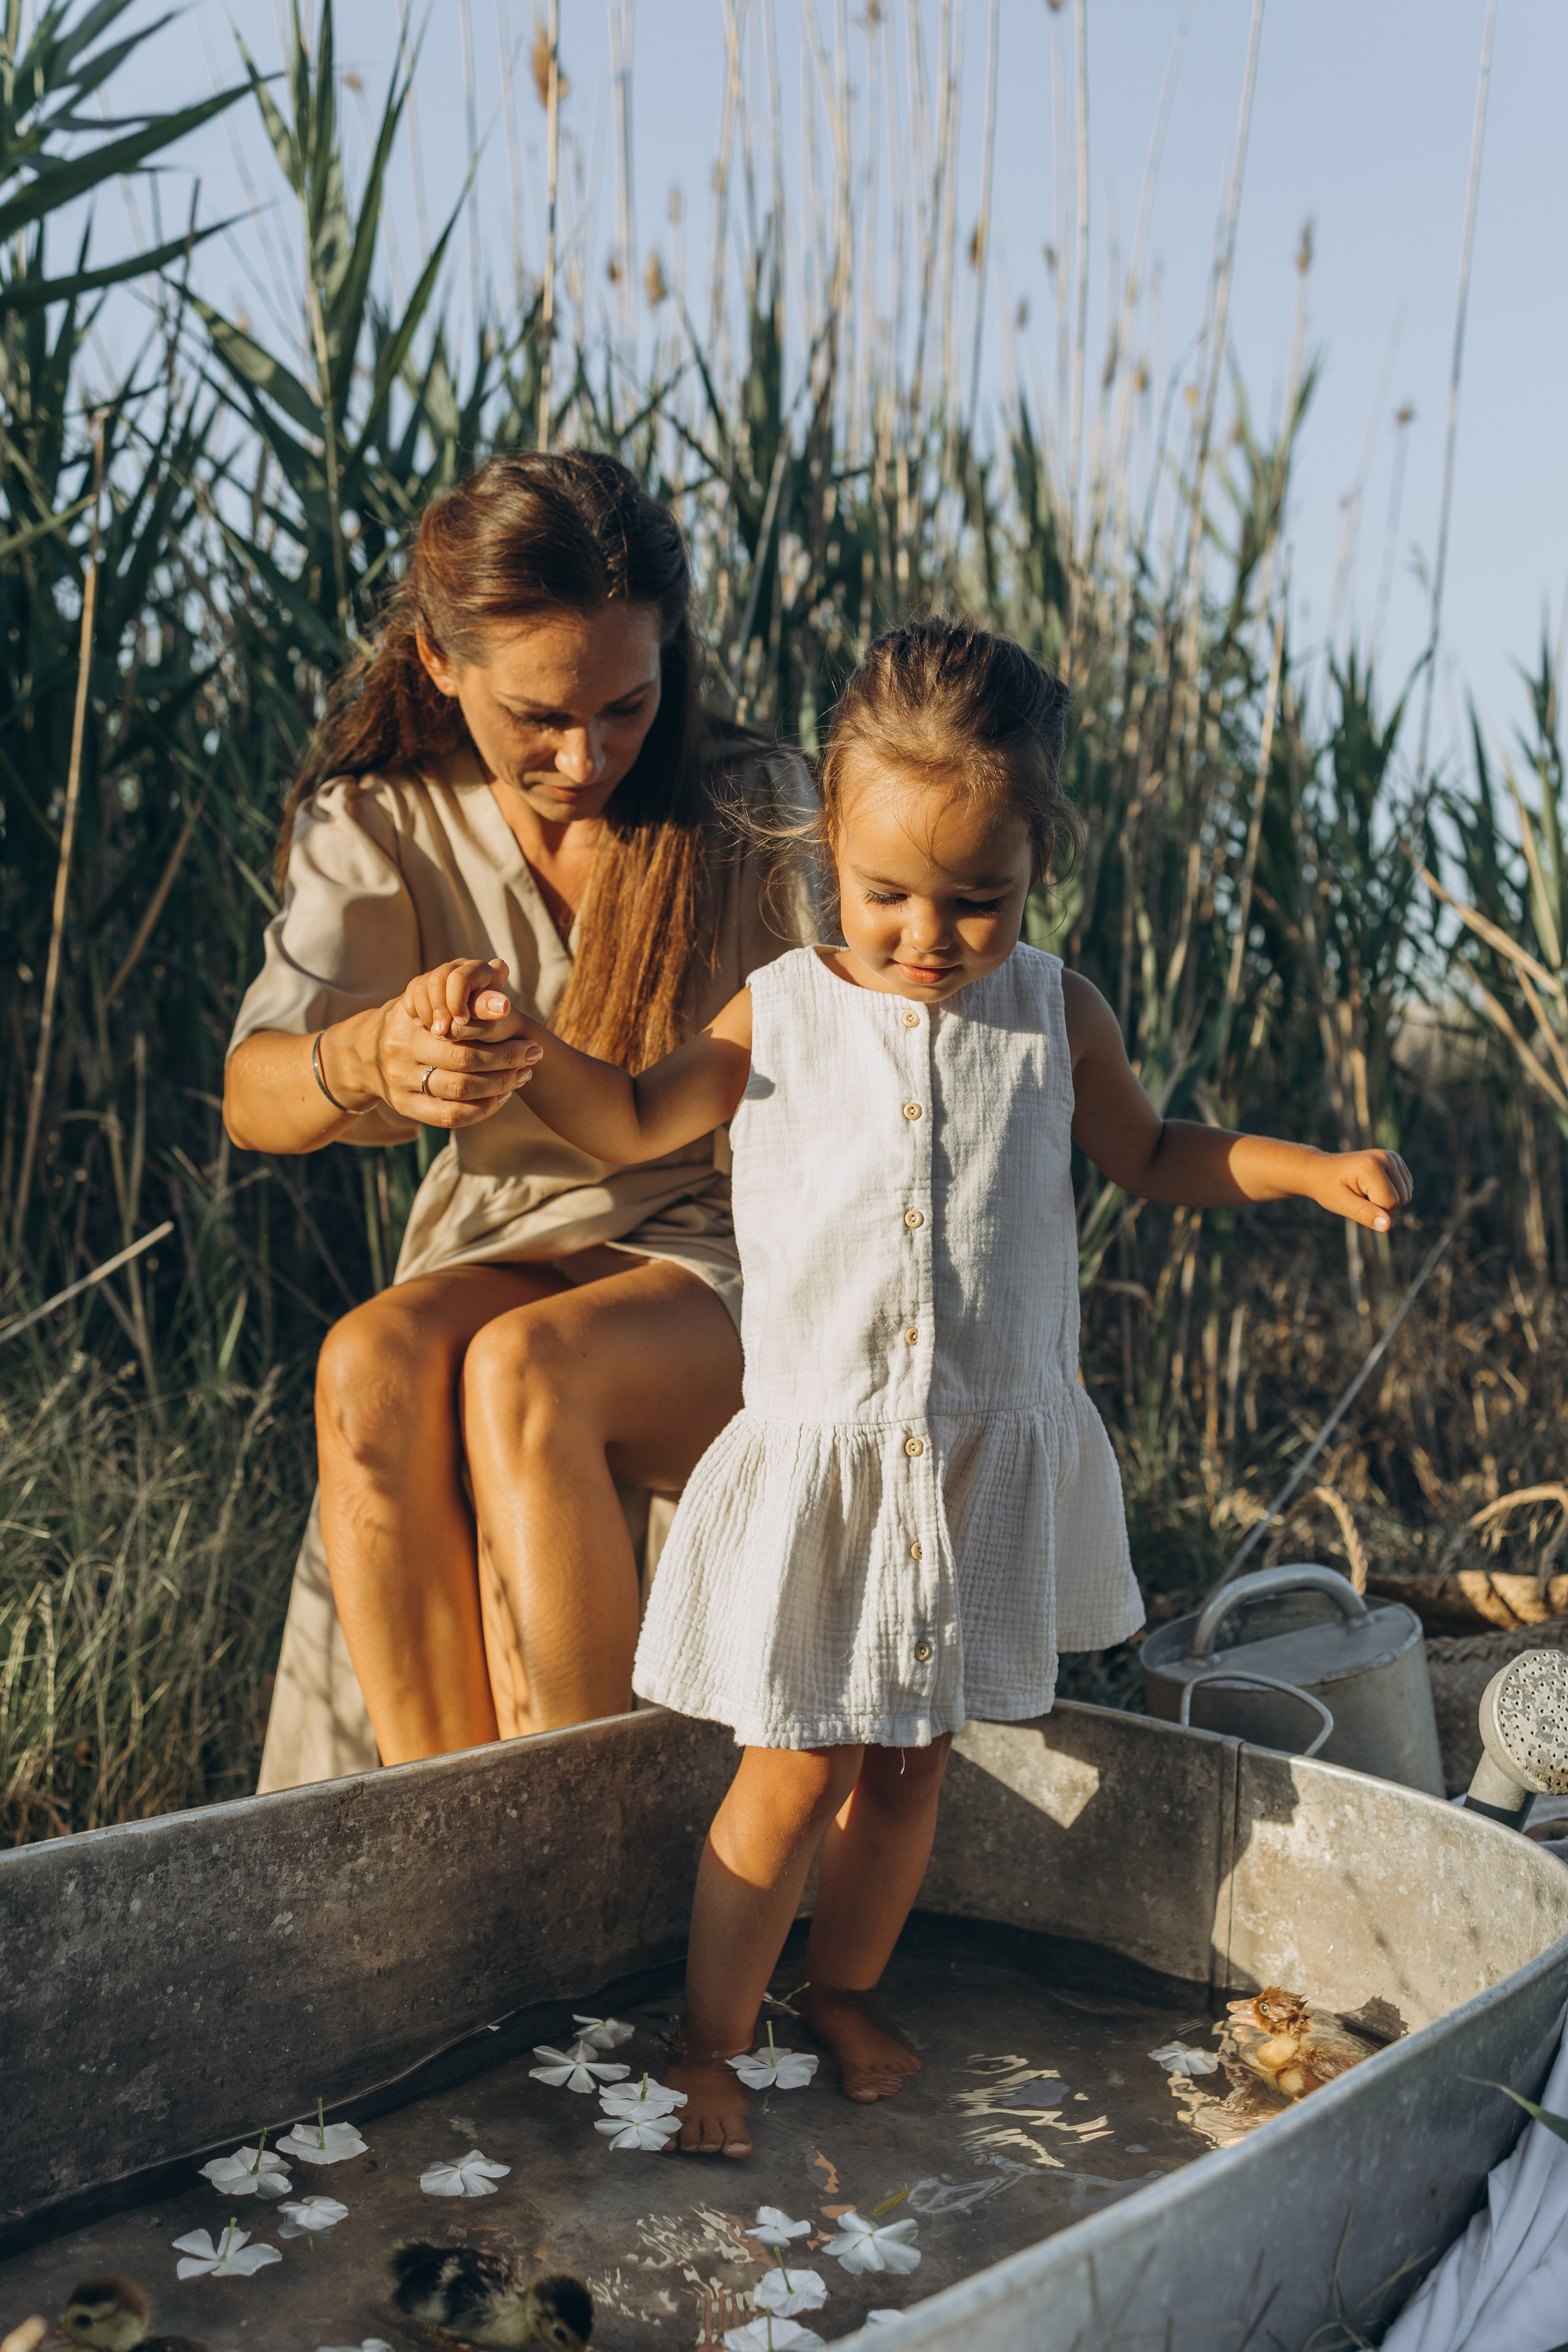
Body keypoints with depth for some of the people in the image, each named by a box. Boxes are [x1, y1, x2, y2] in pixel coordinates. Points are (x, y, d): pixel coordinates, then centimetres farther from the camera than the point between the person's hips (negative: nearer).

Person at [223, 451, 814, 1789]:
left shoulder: (754, 809, -3)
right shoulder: (380, 826, 1)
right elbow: (252, 1099, -11)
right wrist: (369, 1063, -34)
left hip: (736, 1256, -2)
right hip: (500, 1251, 3)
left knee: (520, 1370, -33)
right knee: (372, 1364, -31)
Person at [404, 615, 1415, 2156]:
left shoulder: (1056, 1016, -1)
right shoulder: (778, 1016, -5)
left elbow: (1153, 1155, 16)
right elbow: (631, 1124, 8)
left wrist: (1312, 1169, 3)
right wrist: (521, 1038, -9)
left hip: (994, 1455, 2)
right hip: (818, 1454, -2)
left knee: (906, 1765, 15)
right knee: (789, 1778, 1)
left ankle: (844, 1989, 38)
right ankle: (710, 2040, 21)